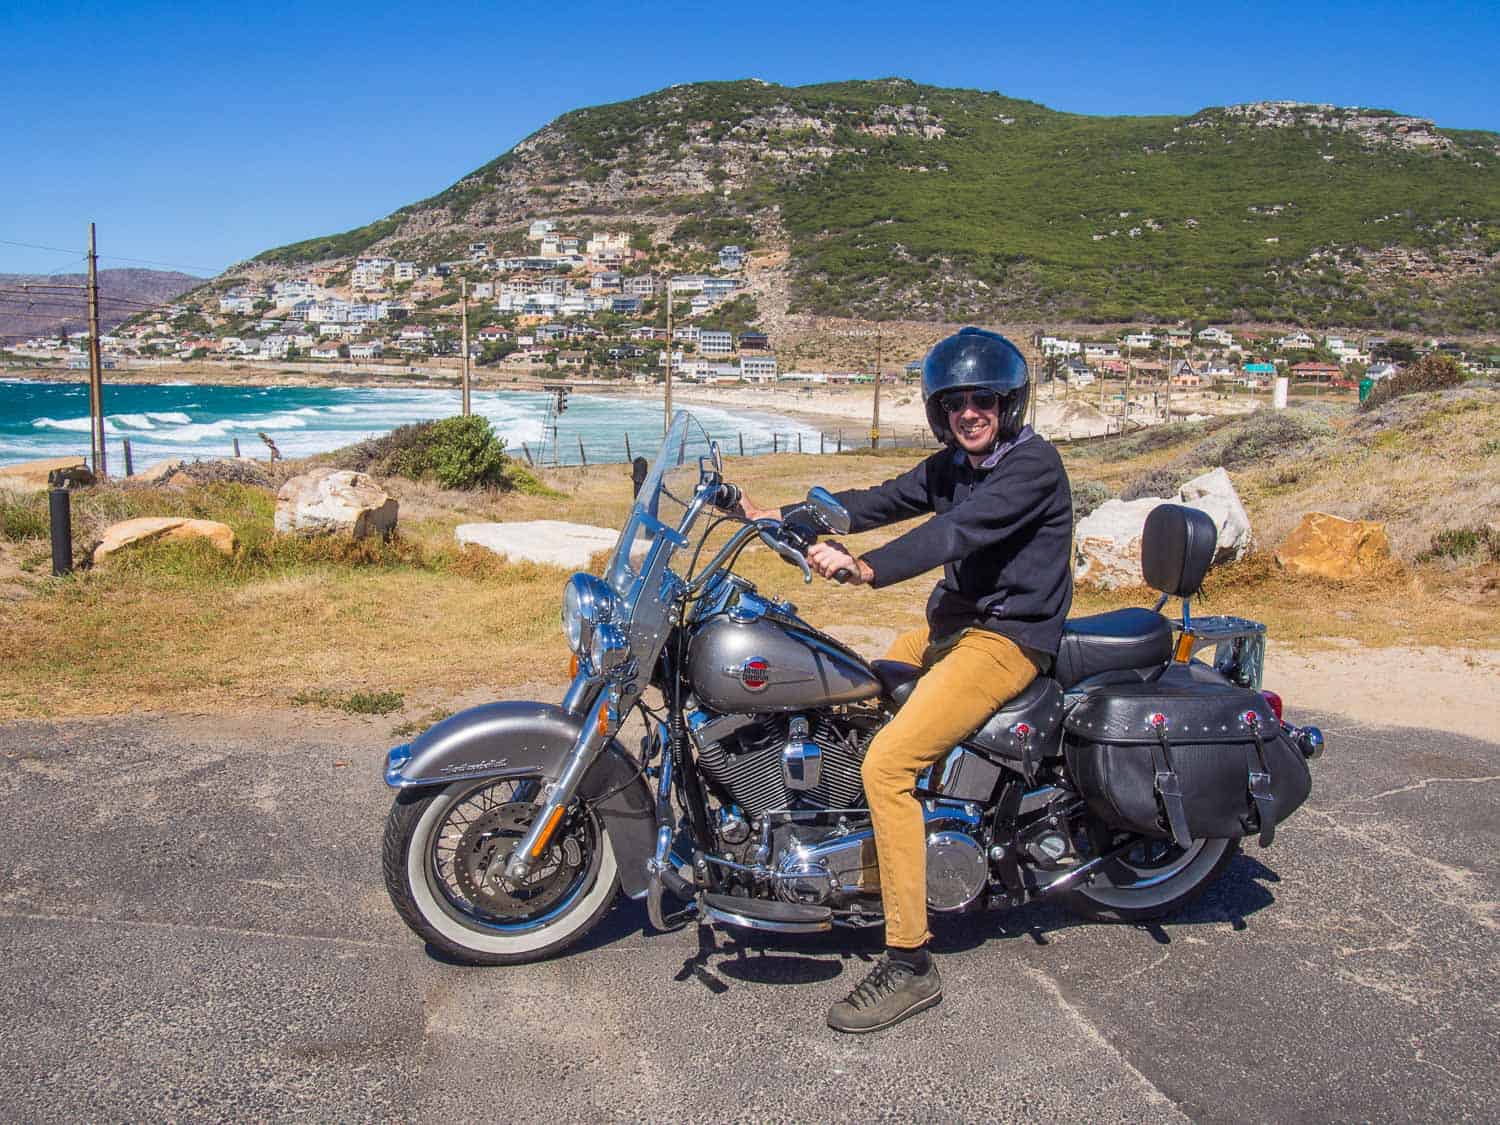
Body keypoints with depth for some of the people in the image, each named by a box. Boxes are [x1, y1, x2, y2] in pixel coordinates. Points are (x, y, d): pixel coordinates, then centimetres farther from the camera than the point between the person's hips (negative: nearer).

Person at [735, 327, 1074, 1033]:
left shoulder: (1033, 465, -15)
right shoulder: (951, 465, 14)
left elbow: (959, 530, -30)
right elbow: (881, 502, 8)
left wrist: (867, 569, -44)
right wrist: (783, 516, -3)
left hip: (1007, 638, -10)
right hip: (950, 622, 10)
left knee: (886, 764, -24)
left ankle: (909, 964, -16)